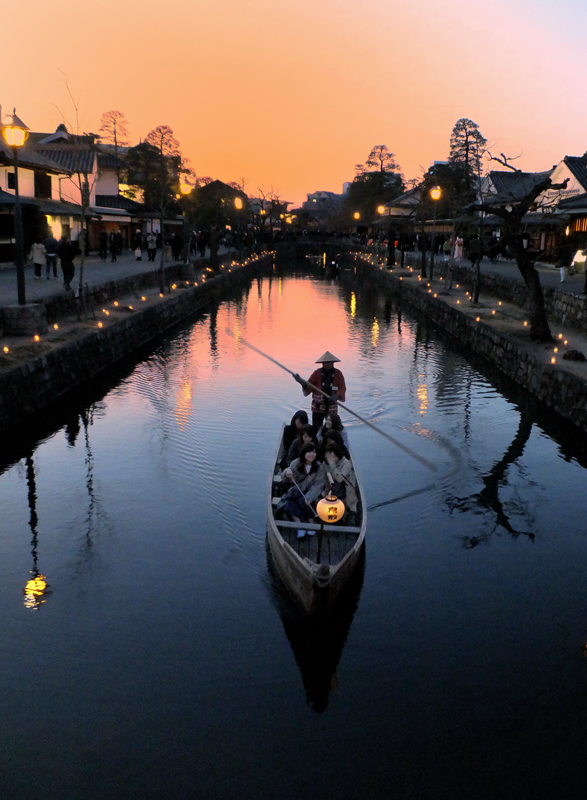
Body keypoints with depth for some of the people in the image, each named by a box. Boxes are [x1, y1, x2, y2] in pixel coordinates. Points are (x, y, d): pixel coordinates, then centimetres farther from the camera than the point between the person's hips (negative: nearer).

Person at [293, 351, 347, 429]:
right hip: (318, 408, -1)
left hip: (332, 408, 1)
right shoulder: (317, 373, -3)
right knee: (316, 429, 3)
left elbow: (342, 388, -6)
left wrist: (336, 396, -26)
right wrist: (303, 383, -29)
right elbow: (309, 386, -6)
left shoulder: (338, 373, -2)